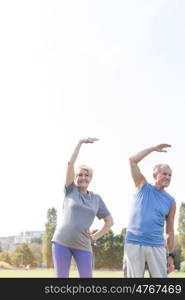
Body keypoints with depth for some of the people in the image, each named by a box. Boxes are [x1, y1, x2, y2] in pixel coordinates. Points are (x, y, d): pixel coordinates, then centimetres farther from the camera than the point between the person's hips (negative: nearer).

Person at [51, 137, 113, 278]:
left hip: (83, 245, 1)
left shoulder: (96, 198, 9)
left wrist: (95, 236, 5)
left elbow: (109, 221, 15)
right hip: (61, 242, -1)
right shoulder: (71, 190, 5)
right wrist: (81, 142, -5)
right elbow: (70, 163, -6)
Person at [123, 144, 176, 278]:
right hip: (134, 244, -1)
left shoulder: (170, 201, 8)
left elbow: (170, 231, 11)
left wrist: (171, 255, 5)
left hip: (157, 247, 2)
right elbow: (133, 160, -2)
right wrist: (154, 148, 1)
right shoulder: (143, 187, 6)